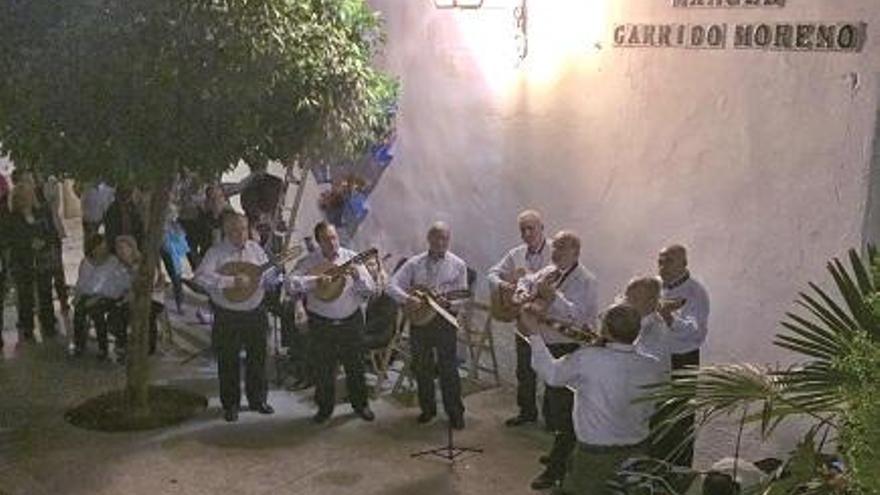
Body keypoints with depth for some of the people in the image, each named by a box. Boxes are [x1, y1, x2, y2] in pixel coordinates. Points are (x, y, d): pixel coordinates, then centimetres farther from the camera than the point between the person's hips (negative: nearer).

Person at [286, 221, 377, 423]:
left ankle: (360, 404, 30)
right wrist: (315, 280, -31)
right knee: (323, 369, 8)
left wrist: (357, 276, -23)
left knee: (355, 366, 11)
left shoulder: (351, 258, -2)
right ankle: (325, 407, 26)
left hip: (351, 321, 1)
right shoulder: (309, 261, -5)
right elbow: (291, 283, -20)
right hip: (321, 324, -1)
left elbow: (371, 289, -4)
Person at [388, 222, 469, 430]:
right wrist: (407, 298, -22)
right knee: (422, 367, 10)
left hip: (445, 321, -2)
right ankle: (427, 409, 26)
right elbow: (393, 285, -3)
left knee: (448, 368, -3)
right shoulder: (414, 263, 3)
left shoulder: (458, 265, 1)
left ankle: (455, 412, 9)